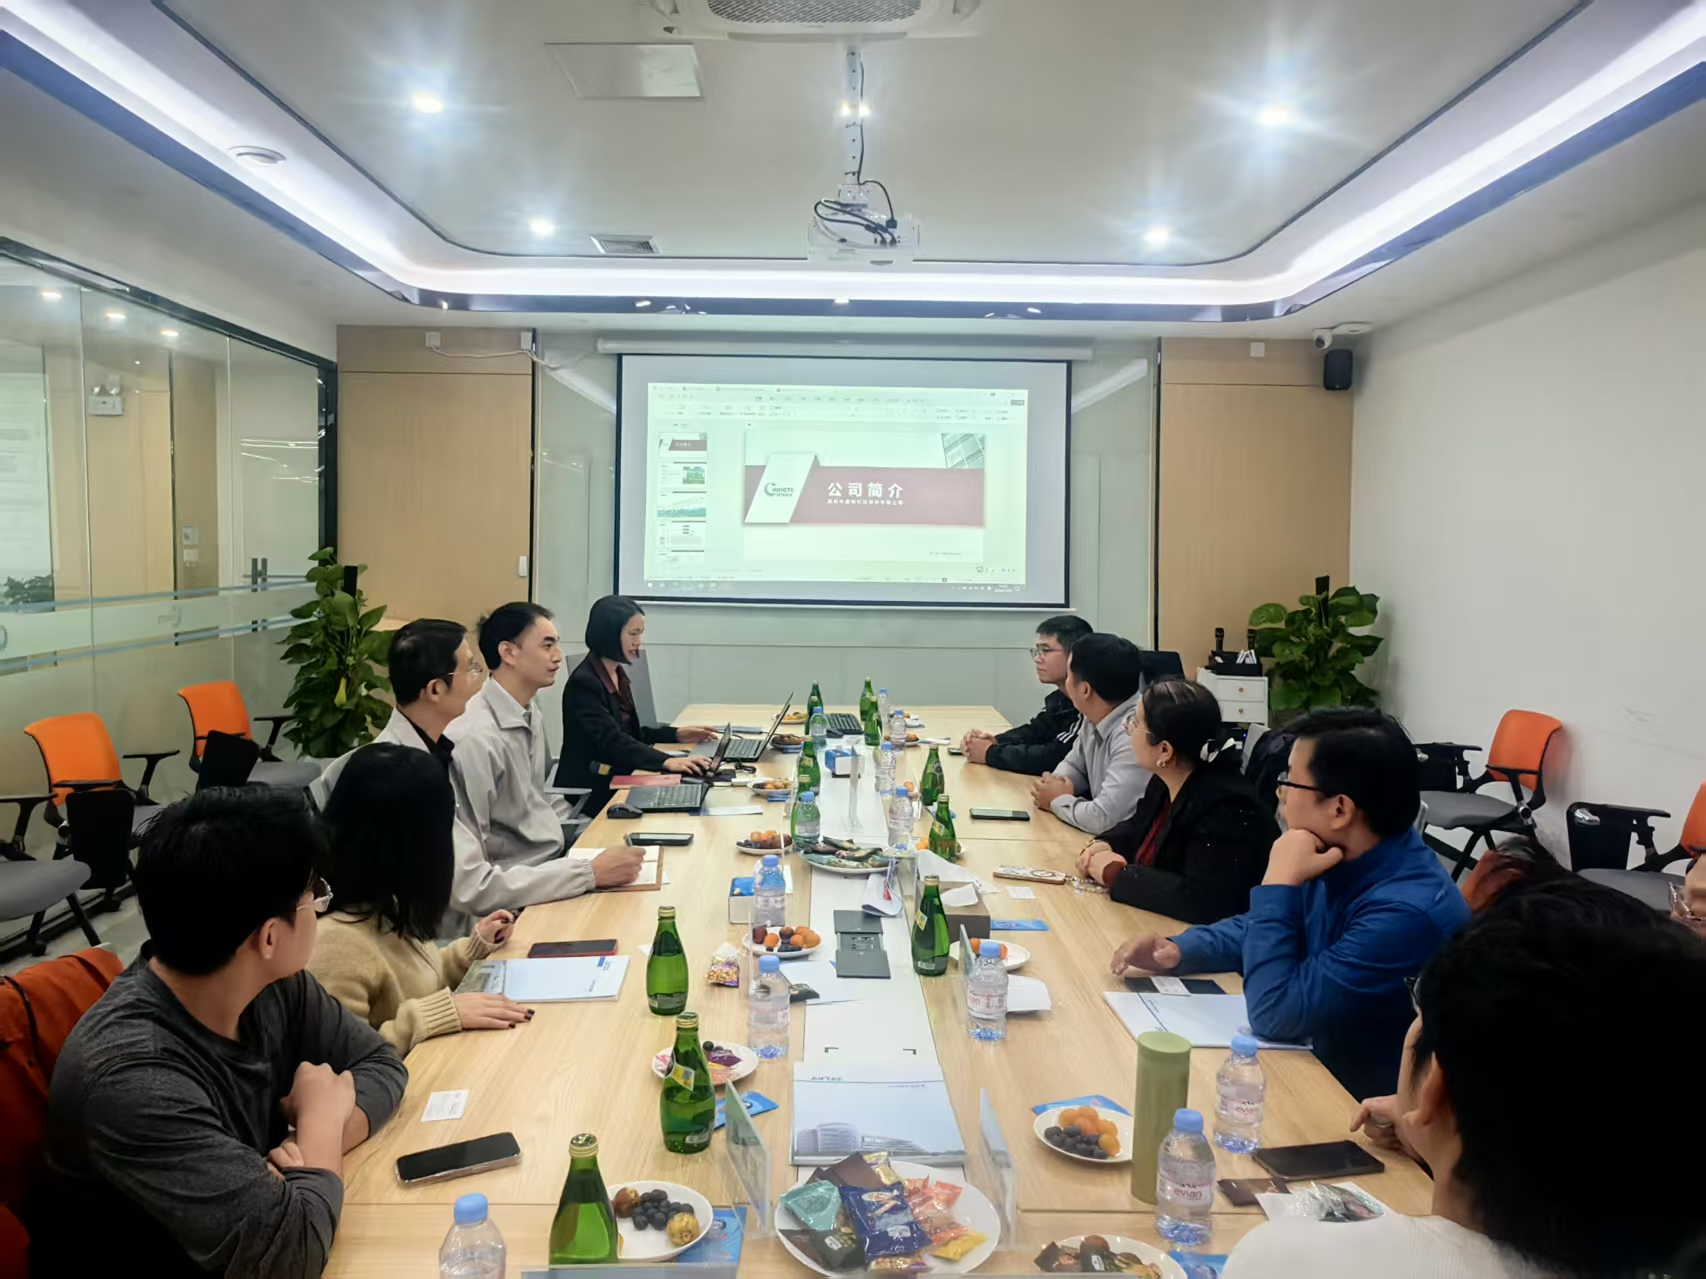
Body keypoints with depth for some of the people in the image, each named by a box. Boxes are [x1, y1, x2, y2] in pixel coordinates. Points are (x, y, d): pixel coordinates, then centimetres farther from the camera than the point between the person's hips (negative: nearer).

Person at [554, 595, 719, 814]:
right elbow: (612, 741, -27)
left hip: (616, 781, 8)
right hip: (590, 793, -8)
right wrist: (667, 762, -38)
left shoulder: (617, 675, 12)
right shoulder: (584, 682, -16)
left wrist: (677, 735, 8)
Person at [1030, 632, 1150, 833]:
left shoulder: (1134, 735, -26)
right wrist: (1057, 784, -5)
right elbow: (1073, 766, 16)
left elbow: (1103, 819, -29)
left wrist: (1058, 801, -11)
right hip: (1105, 839, 7)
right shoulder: (1095, 717, 1)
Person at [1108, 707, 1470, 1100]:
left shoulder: (1407, 911, -31)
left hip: (1371, 1113, -7)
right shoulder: (1339, 856, -4)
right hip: (1318, 1063, 7)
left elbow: (1273, 1013, -28)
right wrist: (1178, 950, -4)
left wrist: (1277, 883, -24)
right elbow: (1265, 928, 13)